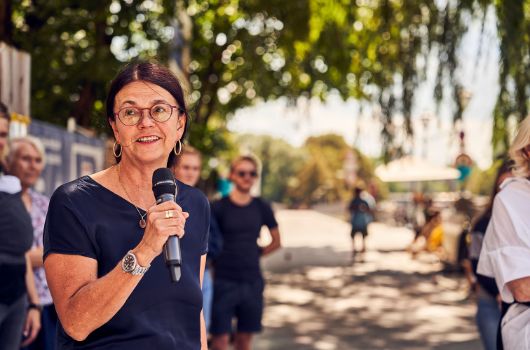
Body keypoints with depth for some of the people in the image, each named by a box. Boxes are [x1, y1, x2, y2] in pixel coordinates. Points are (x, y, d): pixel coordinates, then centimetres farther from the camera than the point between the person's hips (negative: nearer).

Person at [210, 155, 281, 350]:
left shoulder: (261, 208, 6)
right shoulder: (219, 207, -4)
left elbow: (276, 242, 15)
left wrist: (254, 255, 7)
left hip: (252, 281, 3)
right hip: (224, 281, -3)